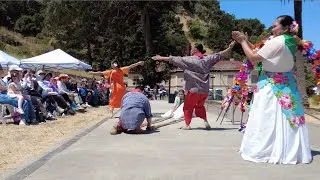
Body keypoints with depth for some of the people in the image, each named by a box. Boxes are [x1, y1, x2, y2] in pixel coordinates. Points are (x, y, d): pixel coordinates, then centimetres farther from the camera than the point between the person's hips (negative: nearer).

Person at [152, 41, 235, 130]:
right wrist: (229, 48, 22)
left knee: (188, 107, 11)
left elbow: (174, 59, -5)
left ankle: (187, 125, 10)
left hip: (194, 90, -5)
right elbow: (219, 55, 11)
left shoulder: (188, 60, -9)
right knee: (200, 106, 25)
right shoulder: (207, 59, 2)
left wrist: (161, 58, 4)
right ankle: (206, 122, 16)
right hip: (205, 90, 5)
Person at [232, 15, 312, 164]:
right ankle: (291, 151, 19)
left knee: (268, 120, -2)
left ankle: (265, 151, 5)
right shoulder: (290, 42, 10)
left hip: (272, 87, -9)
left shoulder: (277, 41, -17)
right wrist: (246, 41, 10)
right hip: (285, 86, 9)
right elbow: (261, 53, 13)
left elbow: (253, 58, -14)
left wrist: (242, 41, -4)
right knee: (284, 119, 12)